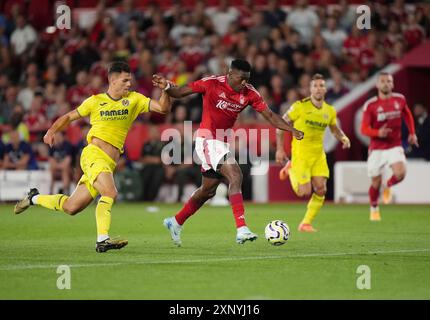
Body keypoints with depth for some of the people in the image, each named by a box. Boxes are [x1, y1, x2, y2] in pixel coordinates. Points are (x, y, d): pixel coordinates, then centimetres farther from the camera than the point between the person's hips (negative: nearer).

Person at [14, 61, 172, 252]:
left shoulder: (134, 100, 10)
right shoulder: (95, 101, 4)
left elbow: (163, 108, 3)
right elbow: (69, 116, 15)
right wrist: (52, 131, 1)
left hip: (109, 164, 5)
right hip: (93, 155, -5)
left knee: (71, 208, 9)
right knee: (110, 193, -29)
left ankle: (35, 198, 32)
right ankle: (102, 240, -28)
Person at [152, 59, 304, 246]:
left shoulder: (249, 93, -1)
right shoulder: (212, 84, -14)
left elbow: (269, 115, -1)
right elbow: (180, 93, -9)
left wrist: (292, 130, -13)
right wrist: (166, 87, -30)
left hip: (221, 143, 7)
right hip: (207, 139, -7)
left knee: (208, 190, 17)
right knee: (235, 176, -24)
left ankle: (175, 223, 36)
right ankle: (241, 229, -29)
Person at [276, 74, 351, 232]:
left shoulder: (330, 111, 2)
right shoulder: (300, 106, -12)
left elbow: (335, 129, 20)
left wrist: (344, 138, -2)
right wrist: (280, 149, -10)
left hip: (319, 155, 5)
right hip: (300, 154, -5)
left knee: (321, 190, -4)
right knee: (305, 192, -8)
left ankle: (306, 223, 11)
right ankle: (290, 170, 21)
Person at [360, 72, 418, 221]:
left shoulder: (399, 99, 1)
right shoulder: (370, 105, -9)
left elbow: (407, 115, 21)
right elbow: (364, 129, -11)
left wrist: (412, 133, 14)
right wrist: (378, 133, -29)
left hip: (395, 146, 1)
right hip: (377, 148, -1)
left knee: (400, 173, -23)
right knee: (376, 183, 3)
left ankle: (388, 186, 12)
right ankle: (374, 209, 31)